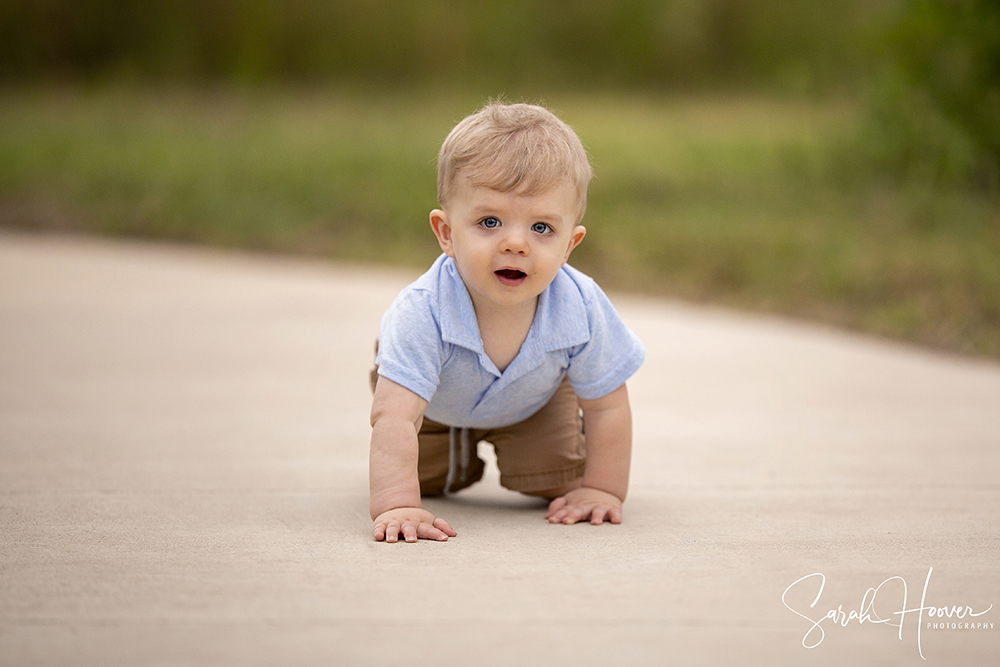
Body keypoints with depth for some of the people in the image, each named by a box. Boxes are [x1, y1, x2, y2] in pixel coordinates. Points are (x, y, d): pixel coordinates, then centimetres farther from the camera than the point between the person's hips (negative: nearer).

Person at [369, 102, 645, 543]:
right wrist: (397, 506, -63)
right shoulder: (423, 313, -48)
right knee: (423, 477, 9)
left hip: (533, 401, 1)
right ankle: (458, 456, 44)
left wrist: (603, 490, -19)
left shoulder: (581, 311, -39)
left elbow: (607, 406, -22)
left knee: (555, 482, 1)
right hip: (437, 403, -1)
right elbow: (392, 418, -52)